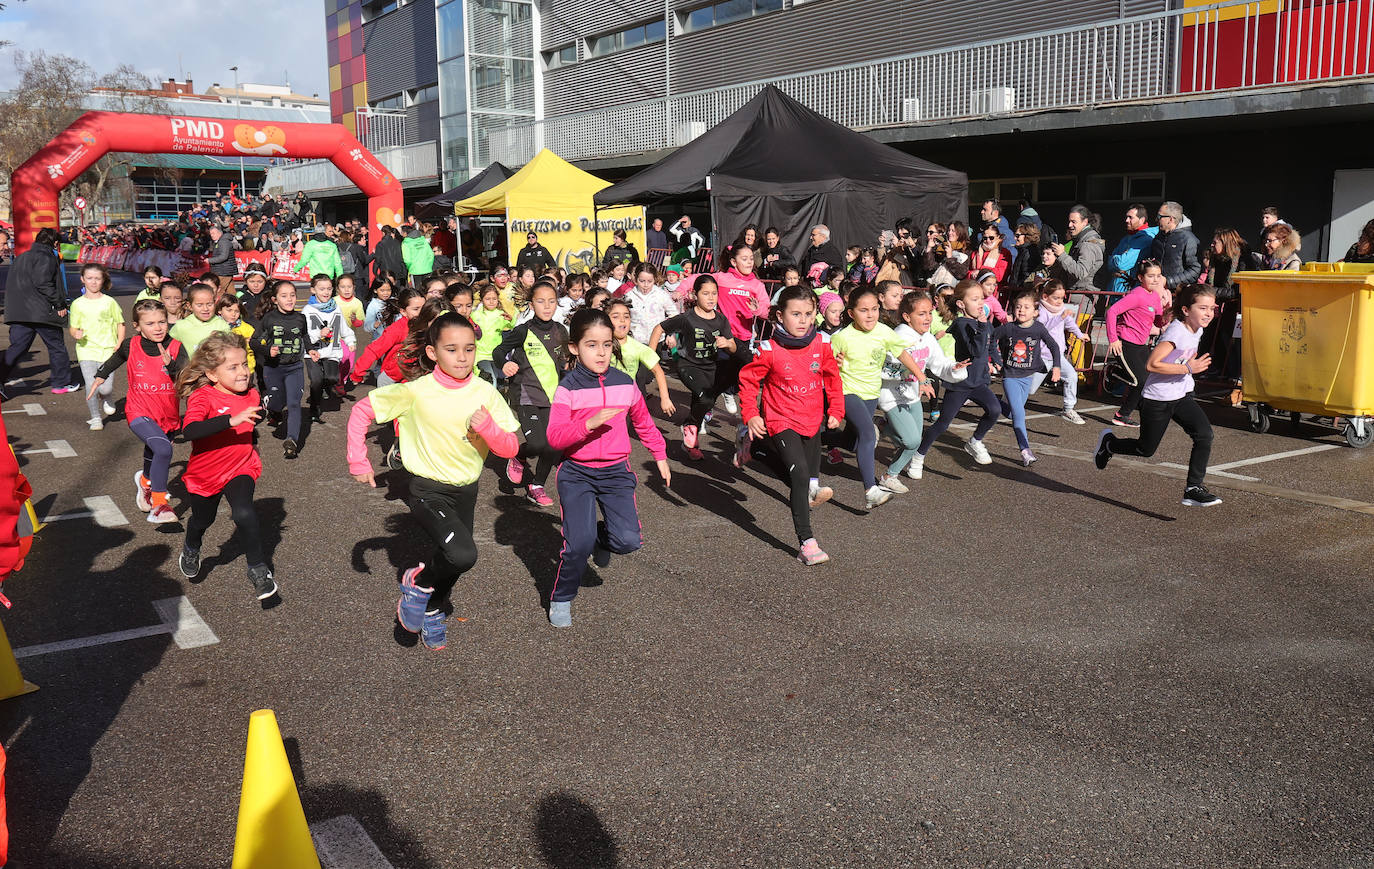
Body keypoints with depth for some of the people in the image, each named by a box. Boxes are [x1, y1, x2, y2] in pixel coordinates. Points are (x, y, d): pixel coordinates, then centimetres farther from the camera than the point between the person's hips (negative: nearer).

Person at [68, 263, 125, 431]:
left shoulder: (109, 302, 4)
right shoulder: (77, 304, 6)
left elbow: (120, 324, 10)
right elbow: (72, 327, 11)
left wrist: (119, 344, -2)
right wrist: (76, 334, -12)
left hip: (107, 350, -1)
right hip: (86, 349, 1)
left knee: (105, 388, -9)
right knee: (91, 386, -9)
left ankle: (105, 399, 28)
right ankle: (95, 418, 10)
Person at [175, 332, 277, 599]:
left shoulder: (251, 395, -7)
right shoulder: (202, 397, -25)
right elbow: (189, 431, -45)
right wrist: (232, 420, -52)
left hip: (241, 469, 1)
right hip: (205, 474, -1)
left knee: (244, 514, -24)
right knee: (202, 519, 23)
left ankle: (258, 570, -9)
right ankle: (191, 550, 58)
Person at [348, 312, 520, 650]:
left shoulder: (486, 393, -8)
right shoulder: (416, 392, -16)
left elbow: (510, 448, -7)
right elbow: (362, 410, -7)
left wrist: (488, 428, -26)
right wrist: (358, 461, -8)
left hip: (466, 490, 5)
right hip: (429, 491, -4)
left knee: (451, 563, 18)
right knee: (463, 555, -28)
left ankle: (433, 611, 49)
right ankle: (418, 582, 4)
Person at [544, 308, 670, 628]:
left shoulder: (625, 384, 3)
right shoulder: (568, 388, -9)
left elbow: (643, 422, 19)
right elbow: (555, 437, -17)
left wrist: (660, 456, 24)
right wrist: (590, 423, -29)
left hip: (616, 471, 3)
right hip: (577, 473, -3)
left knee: (628, 540, -12)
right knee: (579, 543, -16)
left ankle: (602, 538, 25)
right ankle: (561, 600, 11)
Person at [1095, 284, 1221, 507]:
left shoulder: (1196, 330, 3)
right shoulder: (1175, 332, -23)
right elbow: (1152, 364, -28)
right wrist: (1187, 368, -27)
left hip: (1182, 396, 7)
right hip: (1157, 399, -7)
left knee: (1204, 434, -14)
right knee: (1146, 449, 9)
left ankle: (1194, 489, -7)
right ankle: (1108, 442, 38)